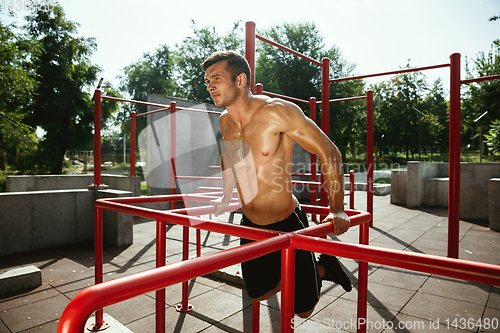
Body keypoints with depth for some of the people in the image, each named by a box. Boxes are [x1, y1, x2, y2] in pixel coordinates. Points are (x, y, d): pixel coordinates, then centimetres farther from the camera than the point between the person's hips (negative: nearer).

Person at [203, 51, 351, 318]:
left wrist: (337, 211, -19)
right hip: (250, 226, 6)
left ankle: (324, 266, 36)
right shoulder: (225, 120, -1)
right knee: (258, 295, 21)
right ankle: (296, 272, 43)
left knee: (303, 309, 9)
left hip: (287, 225, -6)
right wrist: (226, 198, 20)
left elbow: (328, 152, -16)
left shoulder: (277, 111, -22)